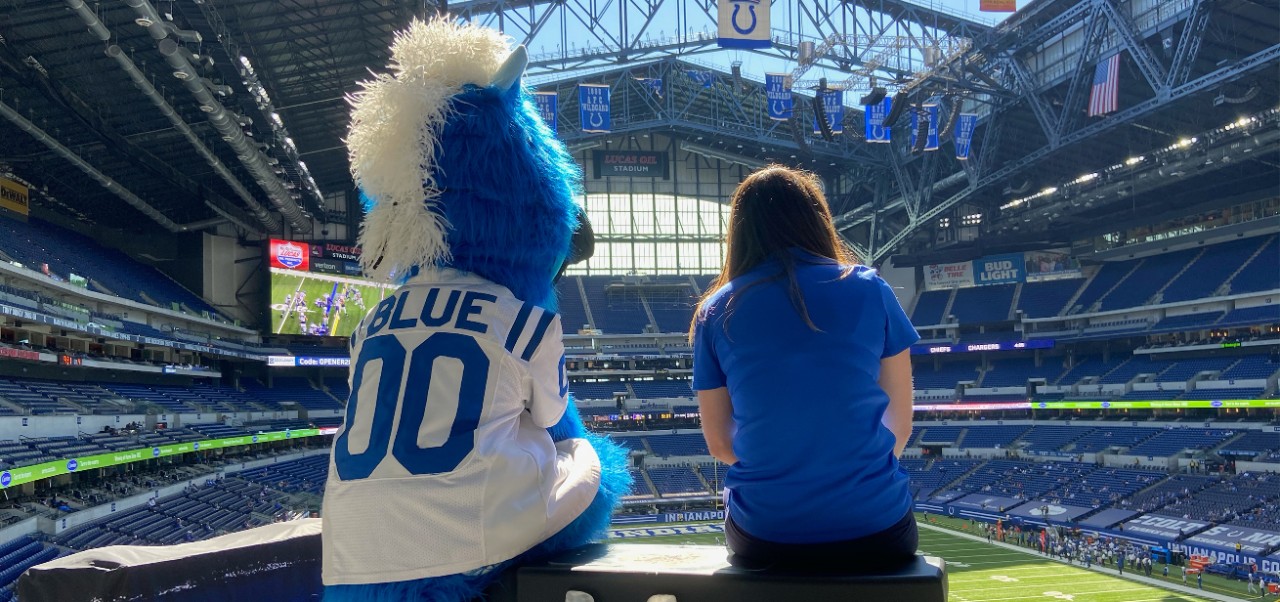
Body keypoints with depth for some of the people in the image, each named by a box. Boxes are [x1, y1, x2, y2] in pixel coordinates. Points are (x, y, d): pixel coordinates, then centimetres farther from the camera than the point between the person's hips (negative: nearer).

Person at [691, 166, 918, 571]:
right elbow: (900, 424, 3)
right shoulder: (869, 290, -2)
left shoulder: (716, 313, 0)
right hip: (876, 528, 0)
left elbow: (720, 445, 4)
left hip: (765, 538, 1)